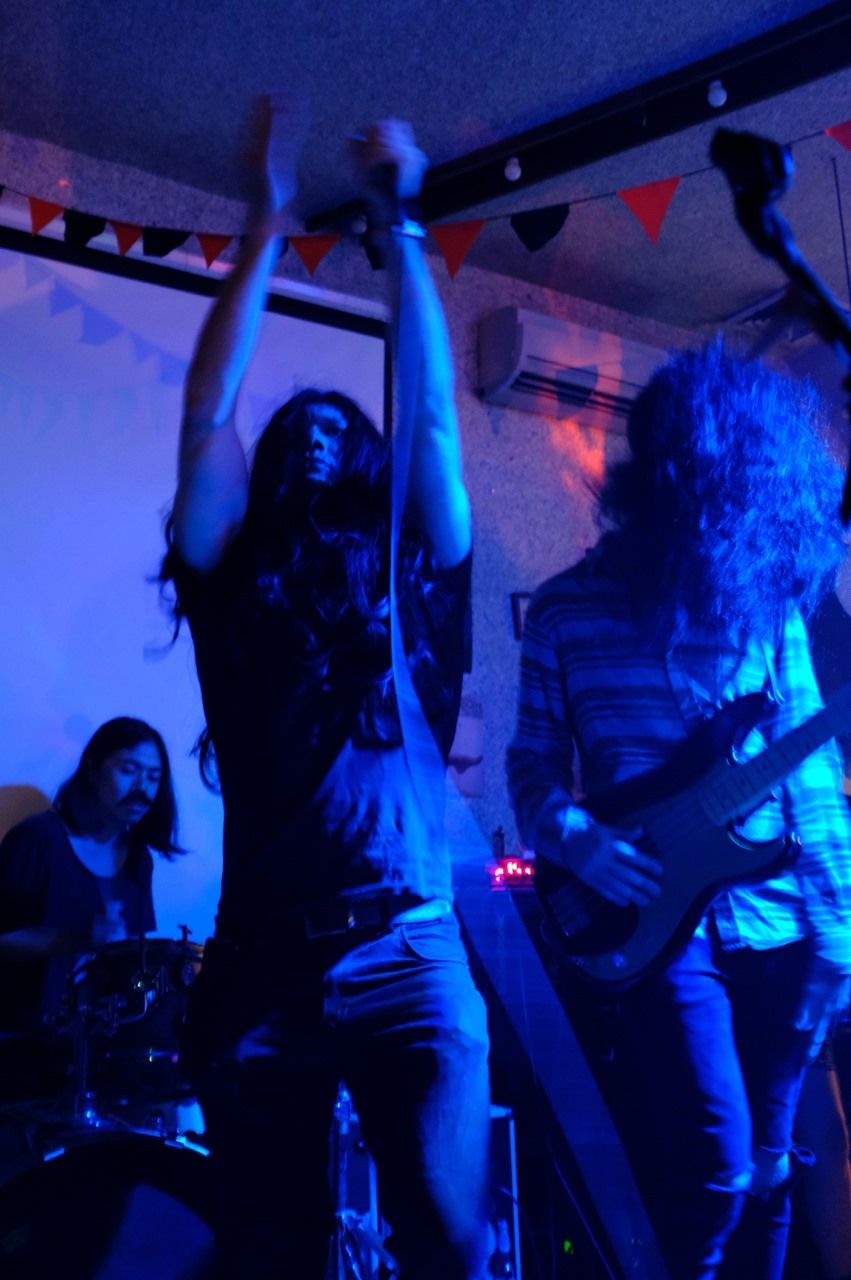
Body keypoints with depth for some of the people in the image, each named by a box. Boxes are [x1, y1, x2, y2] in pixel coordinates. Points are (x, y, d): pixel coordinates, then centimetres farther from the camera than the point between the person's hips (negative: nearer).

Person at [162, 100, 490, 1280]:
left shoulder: (416, 580, 11)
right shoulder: (234, 585, 11)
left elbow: (435, 416, 6)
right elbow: (207, 413, 7)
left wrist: (399, 224, 9)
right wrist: (270, 221, 10)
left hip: (409, 958, -1)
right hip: (261, 964, 1)